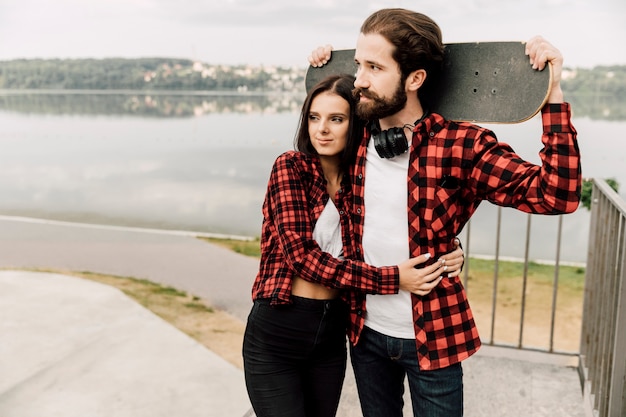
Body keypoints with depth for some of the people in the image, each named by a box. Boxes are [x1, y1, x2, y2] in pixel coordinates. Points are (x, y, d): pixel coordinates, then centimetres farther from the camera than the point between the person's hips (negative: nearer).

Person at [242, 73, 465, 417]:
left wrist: (451, 254, -15)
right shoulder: (290, 166, -10)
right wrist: (392, 279, -23)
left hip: (332, 332, 4)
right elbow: (301, 254, -19)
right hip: (277, 330, -4)